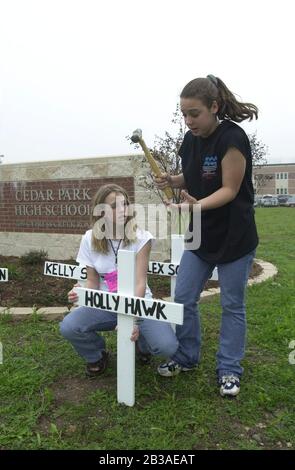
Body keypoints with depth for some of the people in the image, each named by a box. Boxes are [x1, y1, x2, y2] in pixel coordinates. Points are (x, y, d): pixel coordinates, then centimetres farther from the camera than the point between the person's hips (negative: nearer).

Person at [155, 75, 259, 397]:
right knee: (182, 298, 8)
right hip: (200, 235, 7)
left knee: (232, 305, 7)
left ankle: (229, 370, 25)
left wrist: (198, 205, -33)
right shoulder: (191, 139, 2)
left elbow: (229, 190, -18)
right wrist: (172, 181, -7)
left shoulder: (232, 138, -18)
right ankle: (186, 356, 30)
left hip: (234, 237, -6)